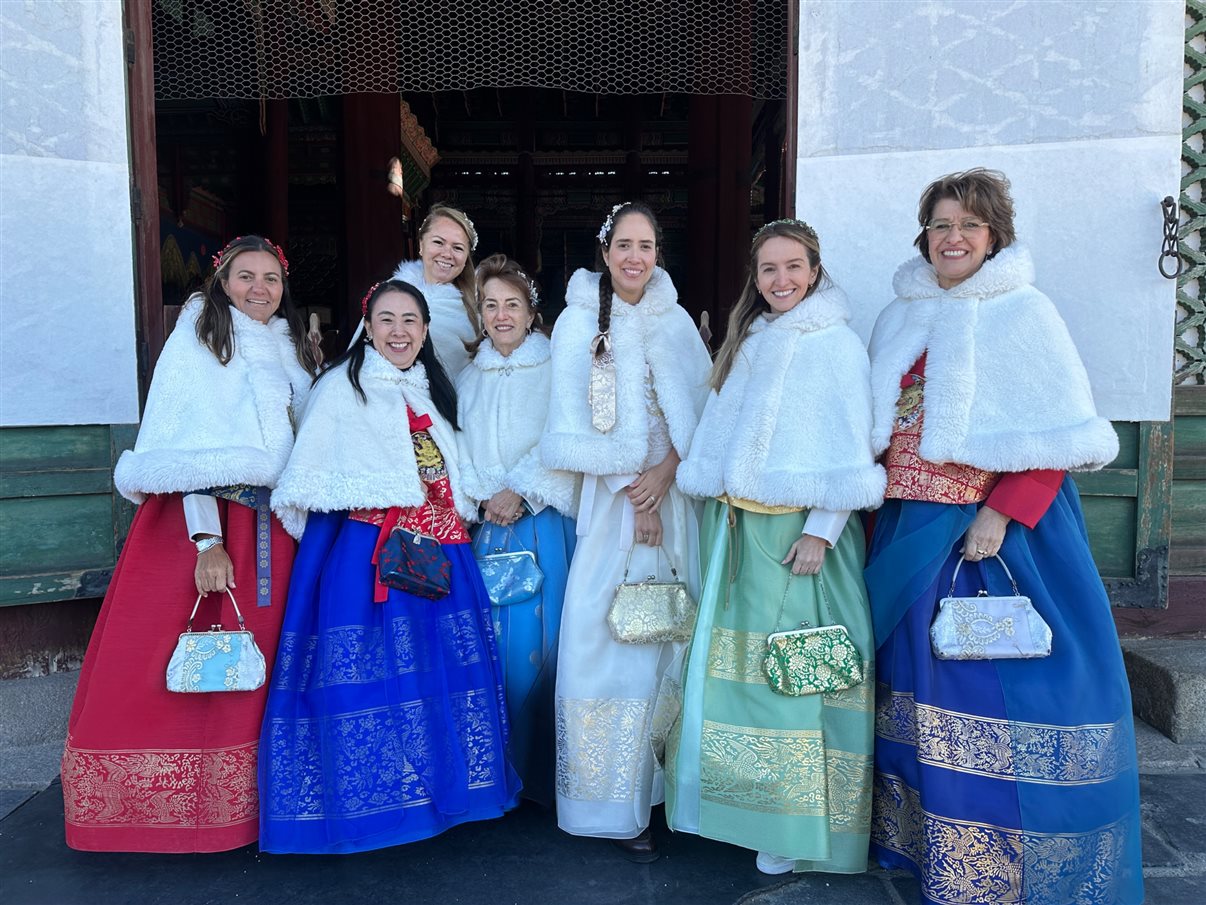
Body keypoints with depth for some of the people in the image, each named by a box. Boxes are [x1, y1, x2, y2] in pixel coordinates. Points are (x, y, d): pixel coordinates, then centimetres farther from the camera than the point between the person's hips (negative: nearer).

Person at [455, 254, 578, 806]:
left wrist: (520, 492, -13)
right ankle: (500, 774, 16)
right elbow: (461, 447, 10)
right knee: (495, 641, 3)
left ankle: (545, 771, 9)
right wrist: (484, 496, -5)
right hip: (489, 525, 3)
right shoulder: (469, 378, 16)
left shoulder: (554, 371, 3)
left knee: (543, 640, -4)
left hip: (545, 521, -3)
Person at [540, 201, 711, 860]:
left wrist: (666, 469, -13)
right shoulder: (578, 321, 2)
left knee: (665, 634, 4)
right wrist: (631, 494, -10)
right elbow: (576, 418, -5)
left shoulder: (676, 321, 10)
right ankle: (613, 804, 4)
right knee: (605, 631, -6)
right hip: (609, 495, -3)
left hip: (671, 491, 3)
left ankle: (662, 777, 18)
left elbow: (697, 408, 4)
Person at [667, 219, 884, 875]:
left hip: (797, 531, -5)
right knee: (736, 665, 8)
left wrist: (821, 530, -15)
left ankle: (794, 827, 10)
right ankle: (743, 805, 22)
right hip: (735, 528, 6)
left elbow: (850, 451, -8)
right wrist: (721, 519, 10)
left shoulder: (837, 343, -4)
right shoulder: (747, 342, 14)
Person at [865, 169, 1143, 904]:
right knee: (921, 676, 12)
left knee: (1001, 682, -2)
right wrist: (878, 518, 6)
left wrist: (1001, 515, -20)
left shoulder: (1024, 312, -4)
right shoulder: (900, 320, 11)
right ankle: (919, 841, 28)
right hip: (913, 531, 5)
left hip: (1004, 529, -5)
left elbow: (1058, 437, -9)